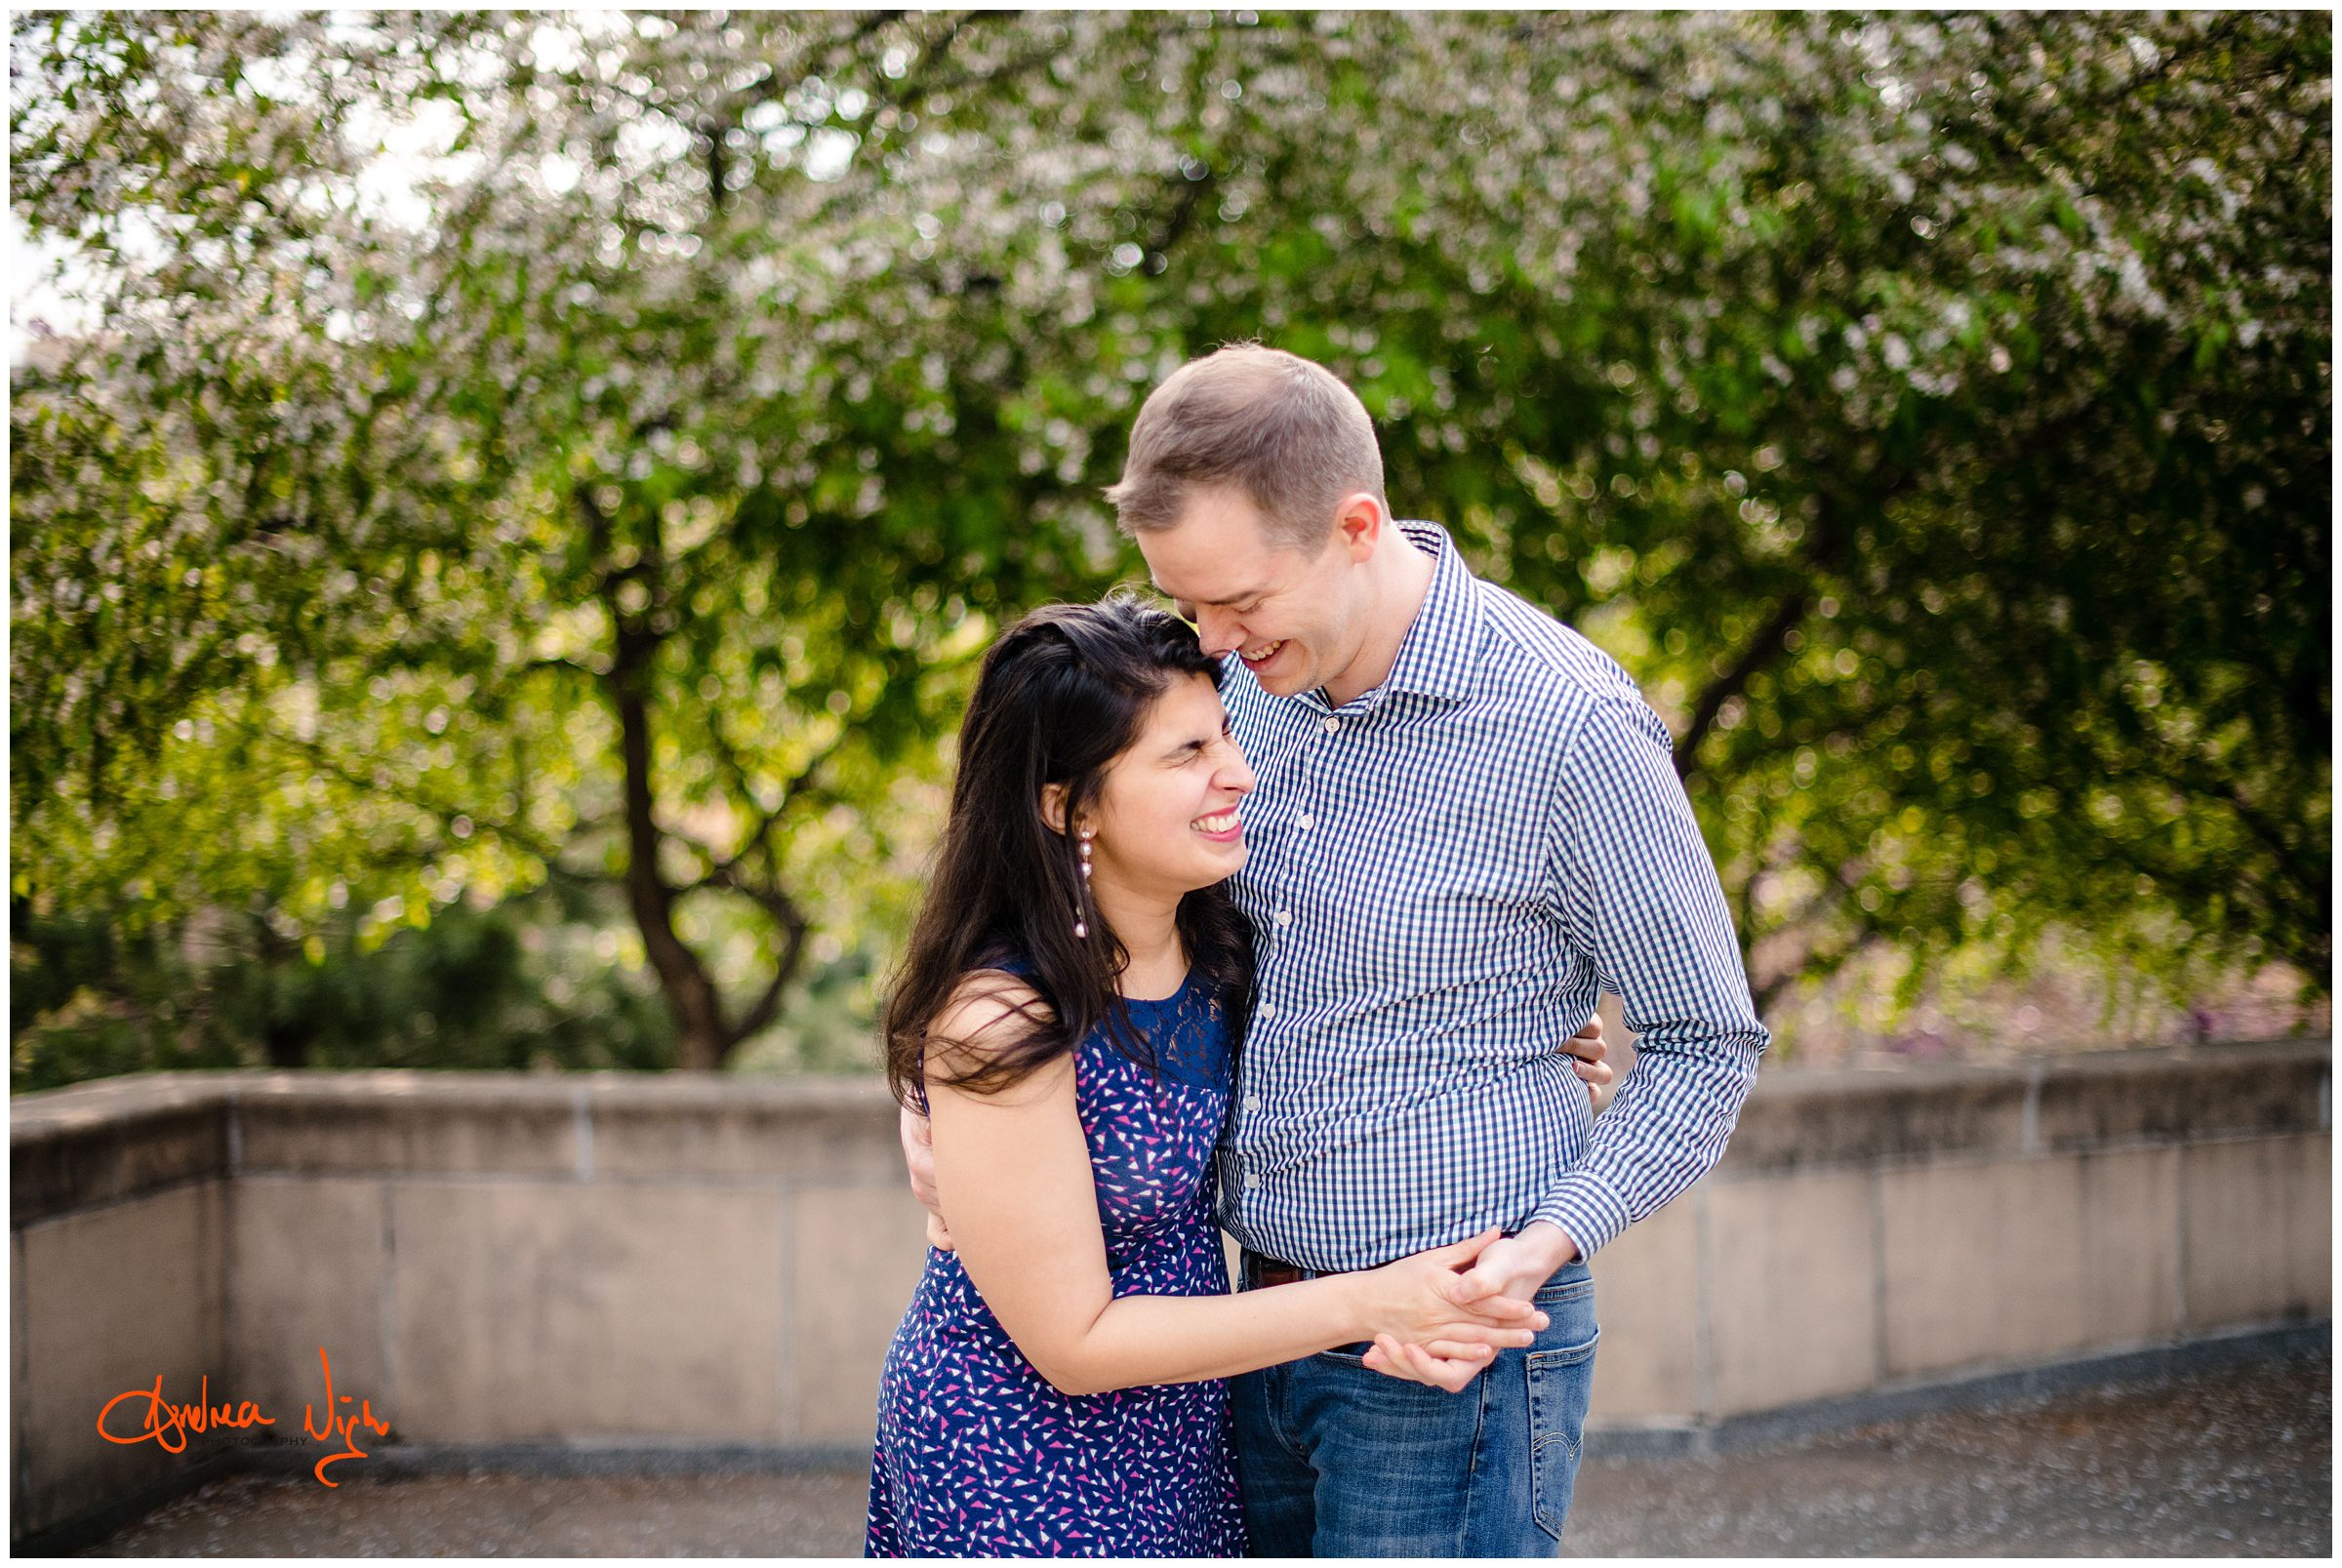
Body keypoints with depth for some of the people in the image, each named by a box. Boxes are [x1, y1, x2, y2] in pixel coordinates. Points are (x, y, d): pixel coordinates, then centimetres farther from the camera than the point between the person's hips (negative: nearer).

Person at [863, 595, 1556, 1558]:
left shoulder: (1210, 945, -6)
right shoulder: (997, 1020, -27)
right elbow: (1073, 1342, -23)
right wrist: (1364, 1306, -23)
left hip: (1180, 1419, 7)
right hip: (1024, 1465, -7)